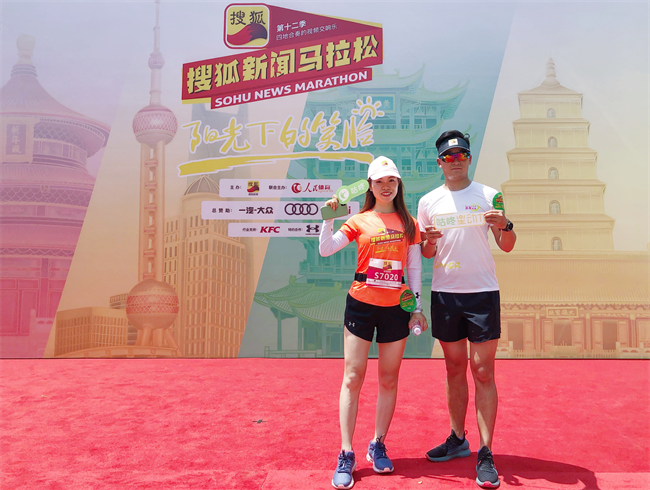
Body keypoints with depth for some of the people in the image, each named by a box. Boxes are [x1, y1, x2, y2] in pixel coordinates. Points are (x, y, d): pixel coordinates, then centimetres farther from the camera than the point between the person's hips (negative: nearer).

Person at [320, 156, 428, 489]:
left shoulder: (409, 223, 7)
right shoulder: (360, 221, 3)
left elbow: (414, 268, 8)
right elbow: (325, 250, -6)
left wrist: (418, 308, 4)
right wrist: (328, 217, -17)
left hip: (396, 307, 2)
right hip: (361, 304, -1)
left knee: (389, 379, 8)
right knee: (353, 378, -1)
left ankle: (378, 446, 26)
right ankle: (346, 456, 6)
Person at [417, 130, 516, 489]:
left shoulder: (488, 196, 1)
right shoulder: (428, 202, 7)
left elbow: (507, 246, 1)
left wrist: (505, 226, -21)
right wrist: (429, 242, -11)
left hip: (482, 292, -2)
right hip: (444, 294, 3)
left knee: (483, 372, -3)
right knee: (454, 368, 12)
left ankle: (485, 454, 4)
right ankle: (458, 440, 26)